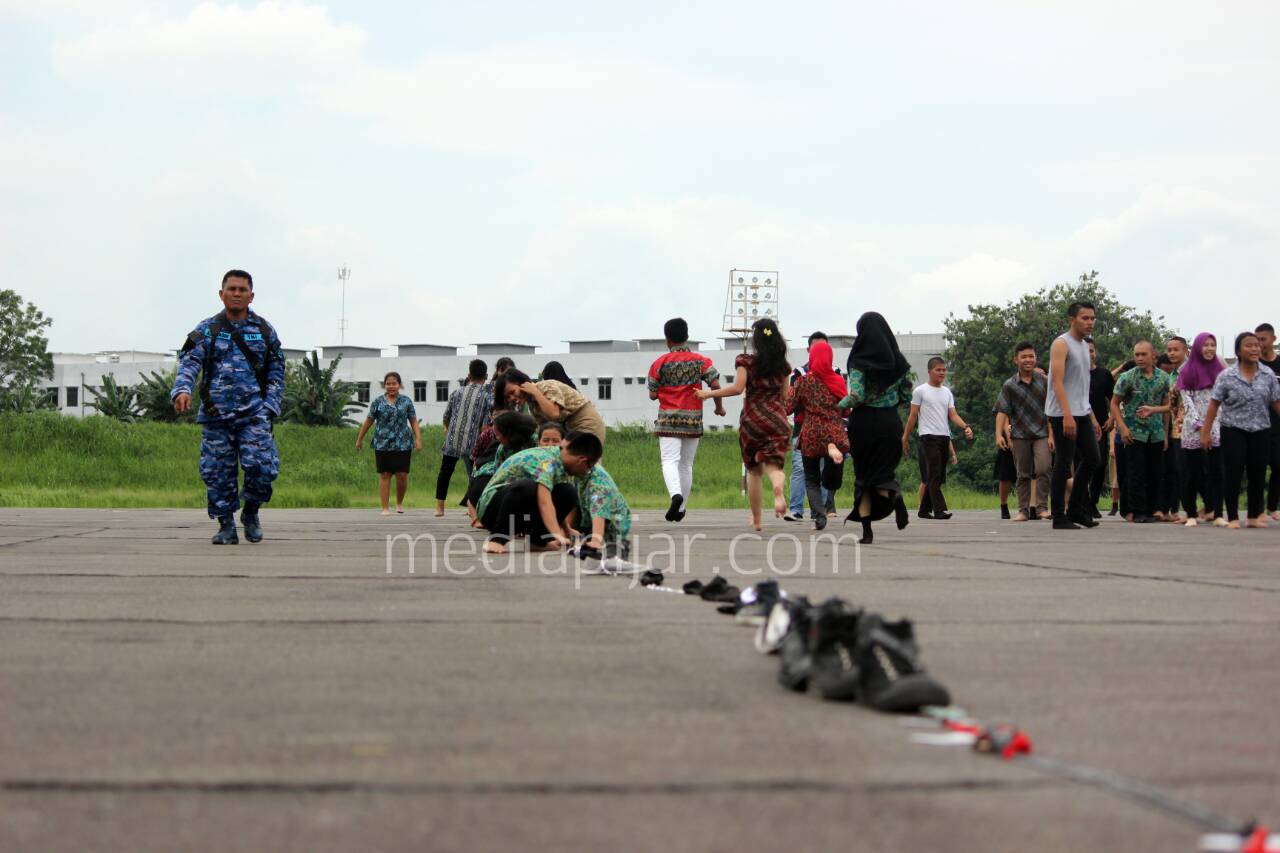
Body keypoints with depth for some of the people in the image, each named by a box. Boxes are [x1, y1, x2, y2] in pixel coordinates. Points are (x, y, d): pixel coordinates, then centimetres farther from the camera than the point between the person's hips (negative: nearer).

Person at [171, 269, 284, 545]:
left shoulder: (264, 331, 11)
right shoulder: (207, 330, 6)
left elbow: (276, 372, 14)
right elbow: (189, 363, -6)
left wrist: (270, 406, 1)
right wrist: (182, 390, -26)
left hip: (253, 413, 0)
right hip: (216, 414, 0)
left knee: (261, 467, -13)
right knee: (217, 473, 0)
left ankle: (251, 512, 13)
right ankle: (226, 526, 14)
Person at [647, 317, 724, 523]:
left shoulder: (660, 363, 0)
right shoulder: (701, 361, 4)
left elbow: (652, 395, -1)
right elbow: (715, 384, -7)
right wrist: (719, 407, 9)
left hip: (668, 419, -2)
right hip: (693, 420, 2)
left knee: (670, 460, -8)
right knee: (686, 464, 12)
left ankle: (675, 494, -35)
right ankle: (680, 510, 15)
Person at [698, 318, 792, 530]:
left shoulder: (746, 361, -4)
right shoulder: (782, 365, 7)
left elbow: (737, 388, -14)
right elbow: (785, 396, 12)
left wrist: (709, 394, -4)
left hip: (752, 419, -1)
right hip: (777, 419, 1)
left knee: (754, 470, 11)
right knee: (773, 463, -5)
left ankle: (756, 520, 16)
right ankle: (778, 489, -42)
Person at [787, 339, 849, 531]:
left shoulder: (804, 381, -3)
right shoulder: (839, 381, 4)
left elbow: (789, 407, -2)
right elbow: (846, 410, 11)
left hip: (810, 437, -1)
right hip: (836, 435, 1)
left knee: (811, 479, 9)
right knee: (832, 479, 13)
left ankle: (819, 513, -12)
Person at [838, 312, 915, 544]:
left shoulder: (859, 362, -9)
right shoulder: (897, 360, 1)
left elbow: (856, 396, -17)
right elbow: (908, 394, 5)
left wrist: (840, 405, 1)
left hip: (864, 423, -3)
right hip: (890, 421, 3)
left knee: (862, 475, 8)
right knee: (884, 472, 12)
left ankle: (867, 531, 3)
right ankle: (894, 497, -24)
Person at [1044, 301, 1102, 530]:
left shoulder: (1084, 346, 17)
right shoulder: (1061, 344, -10)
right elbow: (1058, 382, -19)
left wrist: (1092, 417, 19)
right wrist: (1067, 416, -27)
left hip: (1082, 414, 9)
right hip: (1063, 415, -9)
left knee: (1091, 458, 8)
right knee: (1063, 464, -5)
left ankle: (1076, 509, 16)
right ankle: (1059, 517, 0)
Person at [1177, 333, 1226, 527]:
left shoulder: (1220, 370, 11)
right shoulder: (1187, 372, 4)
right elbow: (1187, 401, -2)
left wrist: (1217, 425, -3)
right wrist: (1201, 426, -10)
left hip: (1217, 429, 2)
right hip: (1193, 430, -2)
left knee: (1216, 471, -4)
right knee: (1193, 473, 1)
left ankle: (1217, 513, -4)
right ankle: (1191, 515, 5)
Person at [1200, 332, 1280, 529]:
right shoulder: (1226, 376, -6)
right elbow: (1214, 404, -4)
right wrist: (1205, 432, -7)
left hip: (1261, 431, 3)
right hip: (1234, 431, -3)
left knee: (1258, 474, 6)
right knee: (1234, 474, -3)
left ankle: (1254, 516, 18)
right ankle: (1233, 518, 5)